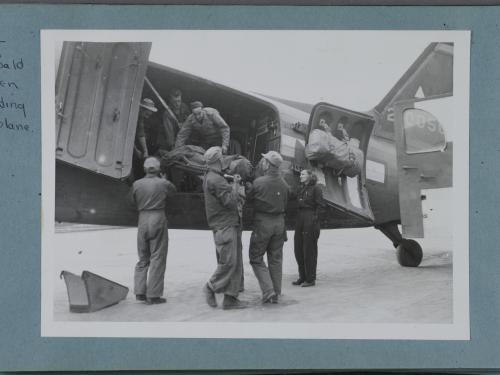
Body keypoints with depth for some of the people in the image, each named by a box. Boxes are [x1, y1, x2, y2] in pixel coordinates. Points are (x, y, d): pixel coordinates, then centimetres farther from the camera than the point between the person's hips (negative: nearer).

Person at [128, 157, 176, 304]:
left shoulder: (137, 184, 1)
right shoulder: (163, 183, -4)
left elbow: (131, 202, 10)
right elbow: (173, 190, 17)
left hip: (142, 220, 3)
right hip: (158, 219, -3)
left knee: (143, 258, 16)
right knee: (157, 258, 2)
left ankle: (140, 292, 14)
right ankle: (153, 295, 2)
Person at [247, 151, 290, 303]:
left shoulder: (259, 182, -14)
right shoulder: (284, 184, 1)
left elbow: (248, 198, -1)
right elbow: (285, 204, 9)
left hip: (262, 222, -5)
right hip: (279, 222, 5)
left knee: (256, 258, 7)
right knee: (276, 259, 13)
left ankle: (268, 290, -6)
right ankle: (275, 294, 16)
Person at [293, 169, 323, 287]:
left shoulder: (316, 189, -7)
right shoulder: (301, 189, 15)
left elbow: (319, 206, -10)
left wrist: (314, 220, -15)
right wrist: (297, 220, 10)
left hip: (310, 221, -8)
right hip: (300, 219, 8)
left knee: (309, 250, -2)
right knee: (298, 249, 9)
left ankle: (310, 279, 6)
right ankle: (302, 276, 21)